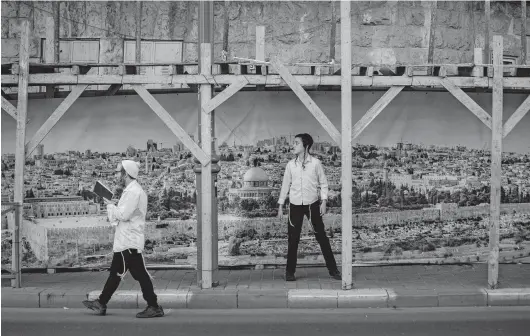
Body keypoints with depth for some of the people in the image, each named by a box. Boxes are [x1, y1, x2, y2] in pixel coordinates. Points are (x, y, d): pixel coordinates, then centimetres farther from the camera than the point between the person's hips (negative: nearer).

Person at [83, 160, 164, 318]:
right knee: (115, 273, 15)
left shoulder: (134, 192, -16)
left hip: (130, 243, -10)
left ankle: (154, 307, 0)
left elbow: (124, 215, -22)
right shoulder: (130, 191, 17)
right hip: (124, 242, 10)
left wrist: (110, 205, -8)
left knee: (140, 274, -5)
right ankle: (101, 304, 23)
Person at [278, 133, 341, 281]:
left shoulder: (315, 163, -4)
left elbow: (323, 183, 2)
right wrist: (280, 205, 7)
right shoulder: (290, 164, 2)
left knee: (321, 236, 2)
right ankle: (290, 271, 12)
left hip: (312, 204, -1)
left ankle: (333, 269, 11)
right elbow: (285, 184, 8)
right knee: (293, 239, 3)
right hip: (295, 205, 2)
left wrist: (323, 201, -6)